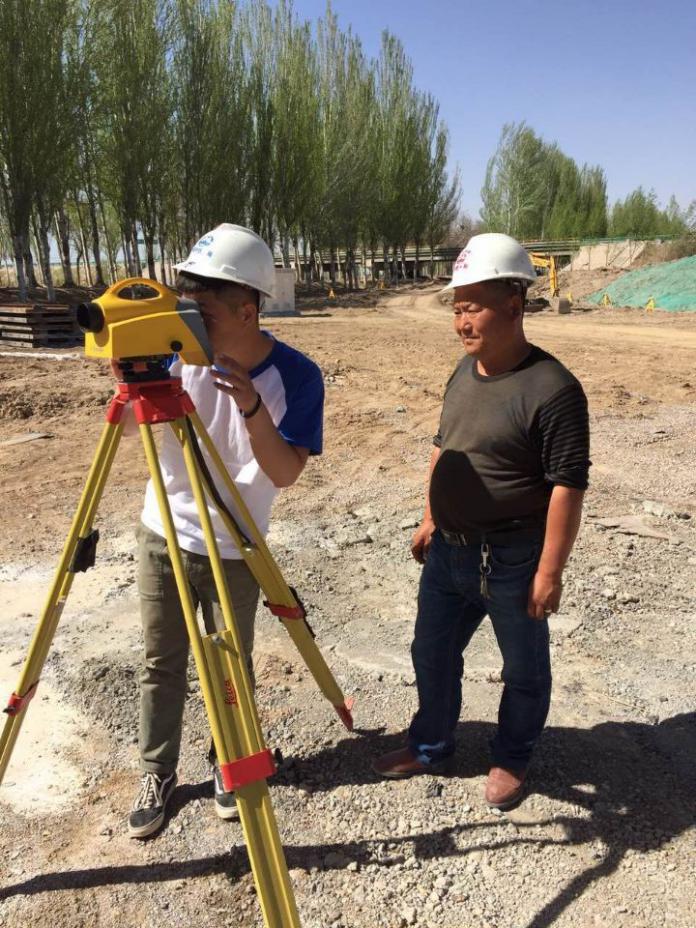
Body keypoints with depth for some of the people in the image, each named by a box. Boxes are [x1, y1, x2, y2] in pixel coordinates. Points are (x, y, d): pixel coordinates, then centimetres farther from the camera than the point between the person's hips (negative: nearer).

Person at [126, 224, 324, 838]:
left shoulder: (295, 375, -18)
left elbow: (285, 473, -21)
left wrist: (251, 407, -36)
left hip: (233, 551, -2)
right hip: (161, 536, 3)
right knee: (161, 662, 13)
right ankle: (157, 775, 33)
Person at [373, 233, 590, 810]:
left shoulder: (552, 389, -20)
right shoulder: (464, 372, 5)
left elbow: (568, 485, -20)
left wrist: (550, 571, -19)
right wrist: (430, 520, 16)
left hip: (513, 560, -7)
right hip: (449, 549, 8)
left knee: (523, 670, 14)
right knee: (432, 654, 19)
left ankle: (512, 762, 37)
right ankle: (430, 747, 40)